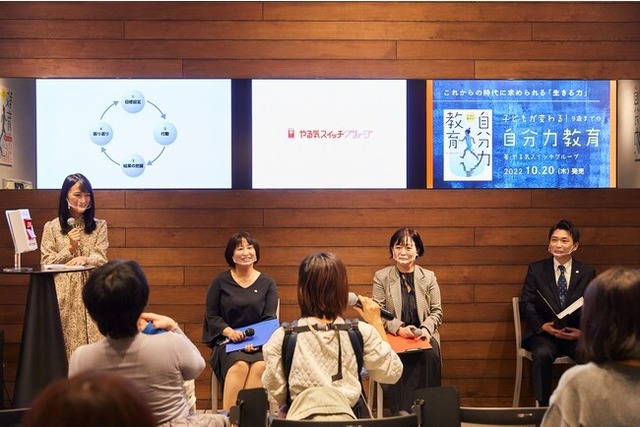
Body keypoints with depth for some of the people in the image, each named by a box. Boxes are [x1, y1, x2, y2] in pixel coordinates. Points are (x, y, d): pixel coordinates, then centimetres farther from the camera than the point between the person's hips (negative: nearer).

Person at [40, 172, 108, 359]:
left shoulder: (99, 226, 9)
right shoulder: (52, 227, 6)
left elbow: (102, 259, 0)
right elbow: (46, 263, 3)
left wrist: (85, 259, -21)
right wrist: (70, 248, -11)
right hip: (64, 295, -1)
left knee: (93, 340, -6)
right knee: (66, 341, -3)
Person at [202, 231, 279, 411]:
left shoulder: (267, 283, 9)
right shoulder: (220, 282, 7)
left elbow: (270, 319, 3)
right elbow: (211, 316, 6)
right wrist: (228, 331, -14)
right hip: (227, 341, -1)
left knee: (261, 365, -33)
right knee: (240, 365, -34)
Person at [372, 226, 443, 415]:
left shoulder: (429, 277, 9)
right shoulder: (381, 277, 4)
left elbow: (436, 311, 8)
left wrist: (426, 328, -13)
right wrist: (399, 328, -18)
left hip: (423, 335, 1)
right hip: (392, 336, -1)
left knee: (430, 355, -33)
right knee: (397, 359, -35)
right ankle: (402, 411, -23)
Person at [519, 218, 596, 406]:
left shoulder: (587, 272, 10)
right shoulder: (536, 269, 7)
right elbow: (526, 304, 2)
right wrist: (543, 326, -16)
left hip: (577, 335, 1)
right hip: (544, 334, -1)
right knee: (542, 354, -33)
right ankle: (543, 407, -20)